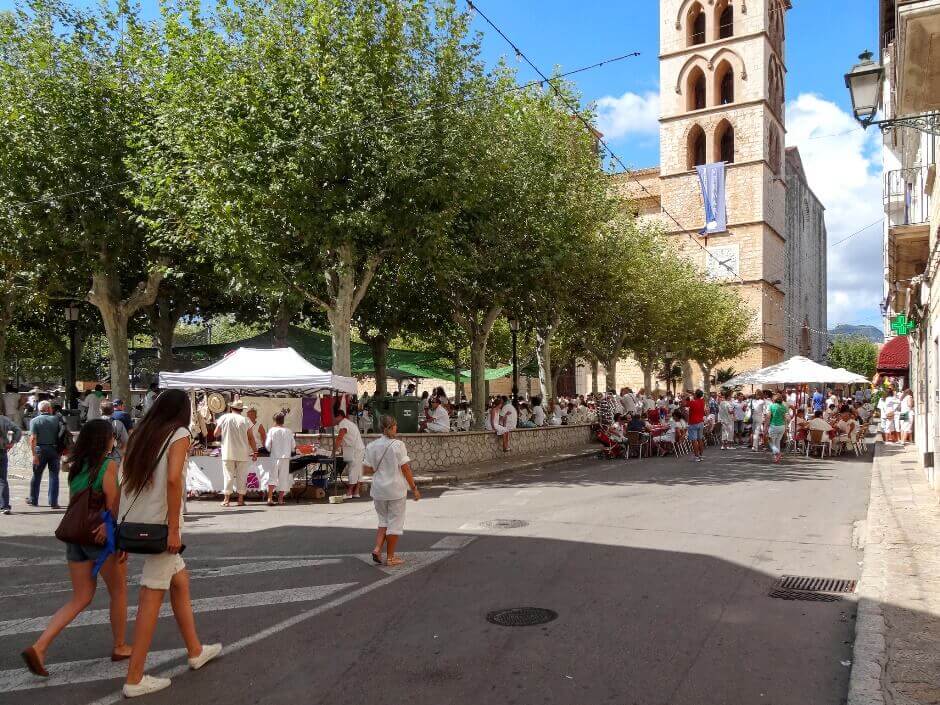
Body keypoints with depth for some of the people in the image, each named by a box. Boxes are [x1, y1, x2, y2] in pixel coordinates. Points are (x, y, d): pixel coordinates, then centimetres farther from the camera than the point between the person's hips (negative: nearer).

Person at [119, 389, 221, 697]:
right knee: (153, 596, 0)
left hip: (134, 522, 8)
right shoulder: (179, 434, -7)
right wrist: (174, 529, -17)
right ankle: (134, 678, 7)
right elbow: (173, 479, -20)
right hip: (159, 523, -8)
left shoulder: (140, 435, 13)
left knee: (180, 580, 20)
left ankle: (195, 651, 31)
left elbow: (125, 482, 12)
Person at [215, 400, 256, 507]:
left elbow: (216, 434, 6)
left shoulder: (224, 418, -2)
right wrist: (255, 452, 6)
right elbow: (251, 438, -2)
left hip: (228, 453, 0)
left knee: (228, 476, 5)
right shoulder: (245, 420, -3)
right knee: (241, 476, 7)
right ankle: (241, 499, 9)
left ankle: (226, 499, 3)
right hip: (242, 454, 0)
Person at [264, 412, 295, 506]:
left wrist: (270, 450, 16)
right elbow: (293, 445, 6)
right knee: (283, 477, 9)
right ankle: (280, 498, 14)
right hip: (286, 457, 2)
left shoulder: (272, 430, -5)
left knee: (272, 477, -2)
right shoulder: (289, 431, 2)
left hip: (275, 457, -2)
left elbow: (268, 445, -5)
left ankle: (270, 498, -15)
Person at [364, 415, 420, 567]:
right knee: (395, 523, 8)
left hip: (378, 490, 4)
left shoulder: (372, 446, -1)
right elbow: (405, 469, -12)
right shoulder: (398, 445, -12)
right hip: (396, 489, -4)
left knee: (383, 520, 21)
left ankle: (377, 549, 5)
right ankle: (390, 557, 14)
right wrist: (414, 488, -5)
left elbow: (367, 470, 0)